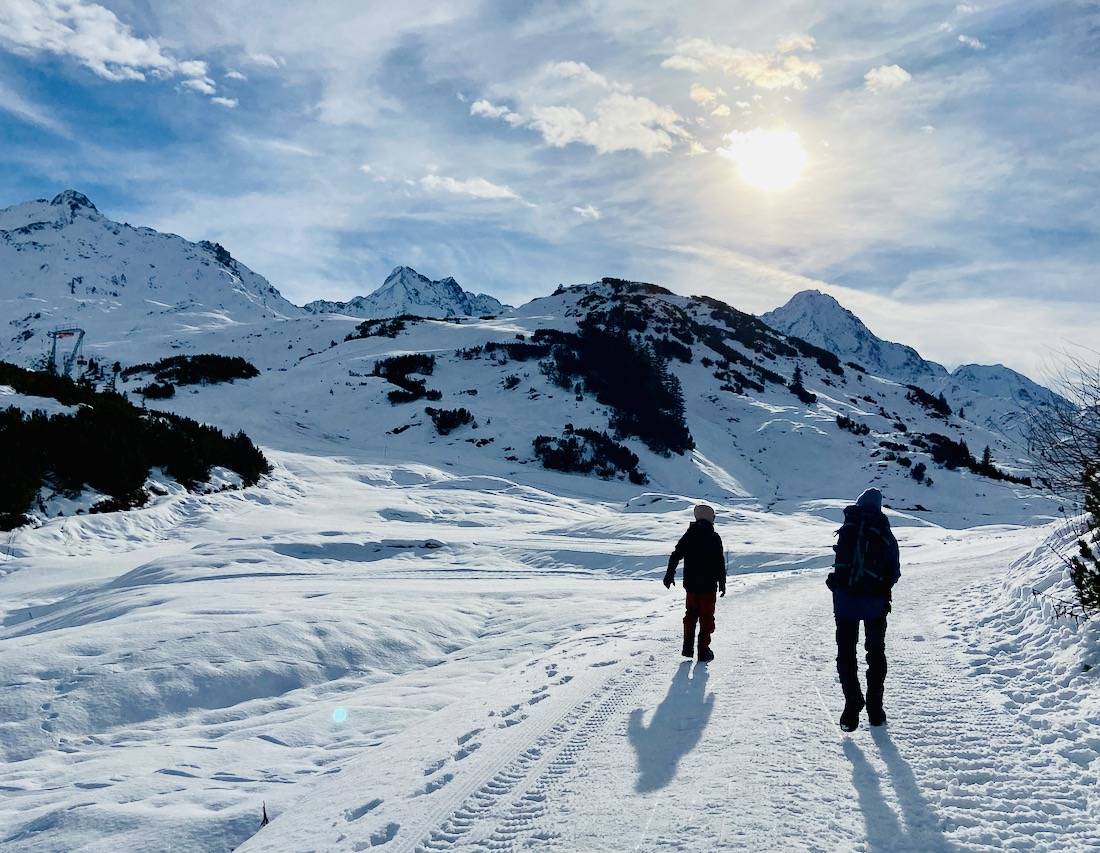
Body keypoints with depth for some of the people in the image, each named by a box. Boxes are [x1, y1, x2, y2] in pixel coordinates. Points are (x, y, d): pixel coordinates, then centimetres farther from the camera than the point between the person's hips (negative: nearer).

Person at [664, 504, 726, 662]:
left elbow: (675, 556, 4)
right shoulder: (714, 538, -10)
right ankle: (703, 651, 6)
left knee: (691, 614, 18)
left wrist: (669, 575, 15)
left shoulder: (688, 535, 1)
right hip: (709, 585, -4)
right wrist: (722, 582, 0)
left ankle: (688, 647, 20)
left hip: (691, 584, 4)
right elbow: (720, 562, -10)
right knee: (706, 617, 5)